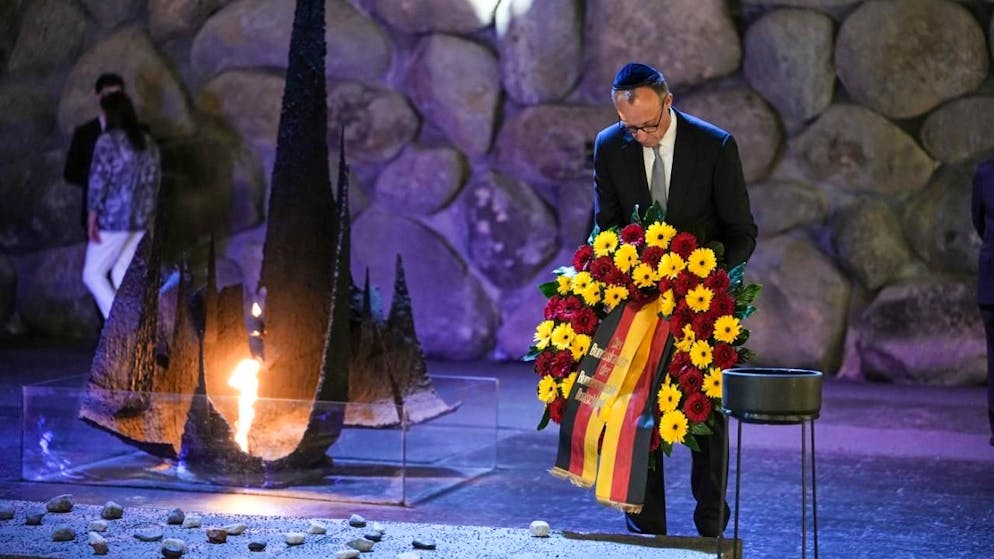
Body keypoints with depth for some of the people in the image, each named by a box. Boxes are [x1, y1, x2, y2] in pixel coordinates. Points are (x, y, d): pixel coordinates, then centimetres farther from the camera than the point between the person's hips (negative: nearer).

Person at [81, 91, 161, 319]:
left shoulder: (107, 142, -11)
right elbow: (154, 181, 12)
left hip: (114, 220, -7)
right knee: (123, 275, 13)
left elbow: (98, 182, -14)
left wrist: (91, 219, -10)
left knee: (93, 274, 3)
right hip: (141, 221, 7)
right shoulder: (148, 143, 9)